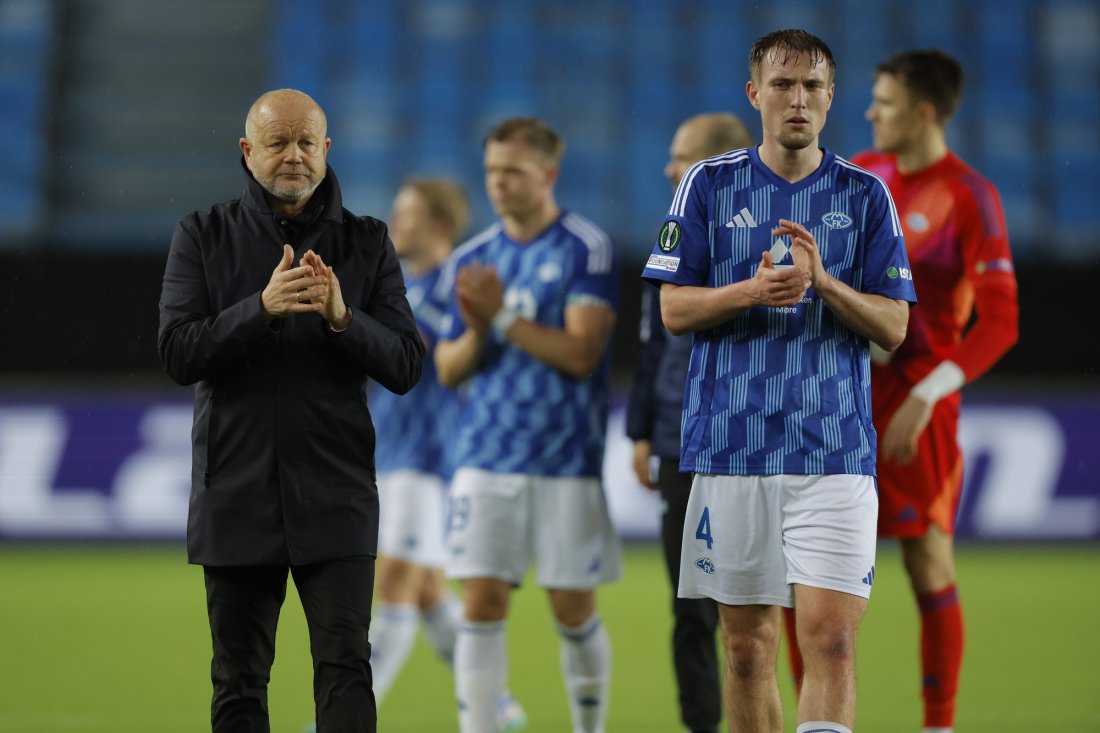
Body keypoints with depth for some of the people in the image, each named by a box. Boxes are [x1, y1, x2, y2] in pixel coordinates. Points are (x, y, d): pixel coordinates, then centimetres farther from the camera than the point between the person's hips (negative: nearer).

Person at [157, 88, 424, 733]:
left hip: (335, 499, -1)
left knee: (346, 669, -10)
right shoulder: (203, 237, 5)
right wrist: (262, 308, -22)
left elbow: (407, 366, 0)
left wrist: (343, 318, -19)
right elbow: (178, 353, -7)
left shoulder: (367, 242, 6)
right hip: (235, 497, 1)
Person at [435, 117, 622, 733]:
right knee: (482, 604, -5)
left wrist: (504, 316, -17)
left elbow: (580, 353, -14)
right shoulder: (473, 259, 10)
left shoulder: (587, 249, -5)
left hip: (568, 461, -3)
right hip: (486, 458, 4)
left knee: (574, 612, 4)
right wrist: (476, 334, -9)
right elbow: (448, 370, 12)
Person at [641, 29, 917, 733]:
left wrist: (823, 282, -14)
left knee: (831, 641, -13)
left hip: (834, 449, -1)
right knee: (748, 646, 7)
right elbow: (675, 309, 4)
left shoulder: (864, 194, 7)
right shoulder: (709, 184, 7)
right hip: (731, 443, 1)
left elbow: (894, 327, 4)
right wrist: (751, 290, -14)